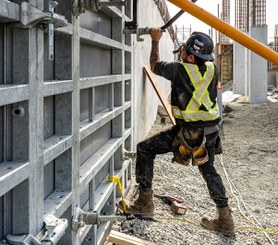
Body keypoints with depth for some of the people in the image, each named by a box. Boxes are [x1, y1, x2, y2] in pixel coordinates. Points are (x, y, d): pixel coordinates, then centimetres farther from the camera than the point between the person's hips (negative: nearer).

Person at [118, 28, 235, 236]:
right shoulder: (212, 69, -2)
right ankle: (225, 219, 20)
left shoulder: (179, 70, -13)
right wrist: (187, 52, 24)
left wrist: (156, 41, 20)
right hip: (210, 131, 6)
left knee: (144, 149, 7)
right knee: (208, 170, 22)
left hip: (186, 131, -6)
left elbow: (154, 65, 8)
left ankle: (145, 202, 8)